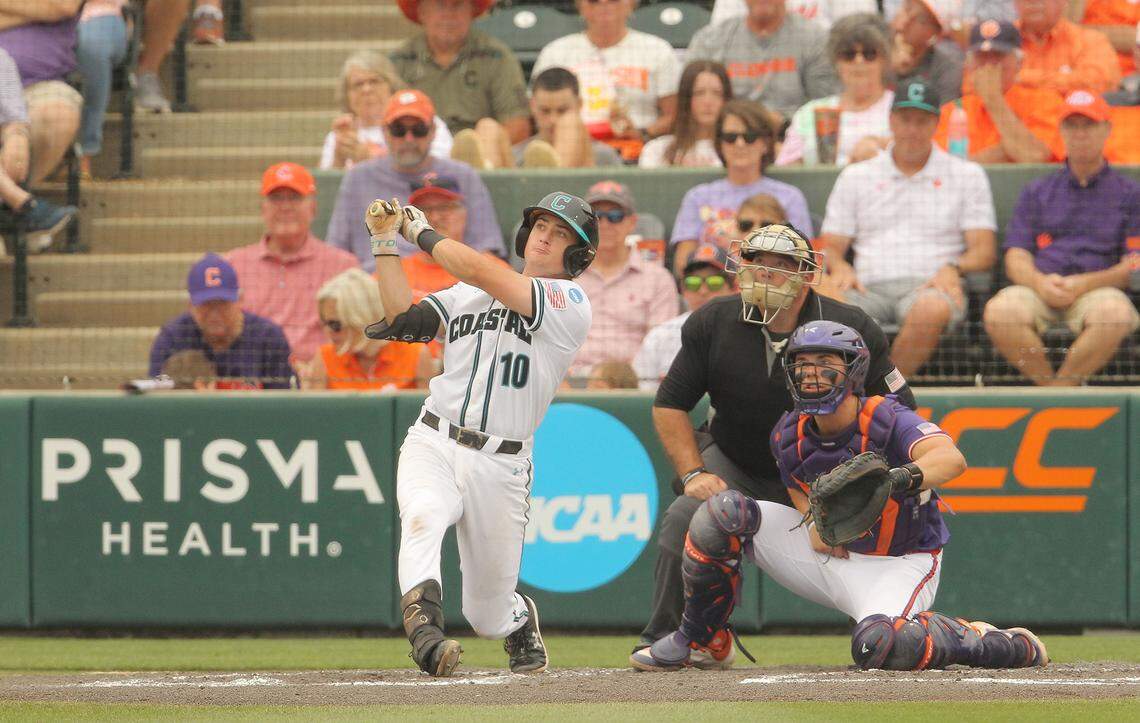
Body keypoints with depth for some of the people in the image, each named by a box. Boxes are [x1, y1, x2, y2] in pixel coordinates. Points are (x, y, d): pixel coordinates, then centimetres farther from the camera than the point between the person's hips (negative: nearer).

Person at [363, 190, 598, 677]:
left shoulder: (570, 303, -2)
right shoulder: (467, 294, 17)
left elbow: (481, 272, -11)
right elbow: (404, 321, 7)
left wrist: (420, 231, 0)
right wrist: (386, 243, 4)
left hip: (500, 467, -2)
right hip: (432, 447, 2)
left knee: (488, 616, 5)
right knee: (423, 517, -35)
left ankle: (521, 623, 41)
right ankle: (424, 628, -52)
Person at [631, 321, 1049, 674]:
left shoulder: (886, 421, -24)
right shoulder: (790, 436, -6)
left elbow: (951, 459, -43)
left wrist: (902, 479, -64)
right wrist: (817, 523, -9)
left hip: (897, 564, -6)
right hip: (829, 552, 6)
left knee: (878, 647, -38)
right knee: (722, 513, -12)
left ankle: (987, 643, -9)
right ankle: (695, 640, 4)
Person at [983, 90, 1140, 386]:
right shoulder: (1037, 191, 25)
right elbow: (1016, 256, 14)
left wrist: (1083, 284, -11)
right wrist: (1040, 282, -11)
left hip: (1097, 292, -1)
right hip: (1038, 292, 2)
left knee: (1115, 313, -38)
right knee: (1000, 310, -33)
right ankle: (1054, 389, -20)